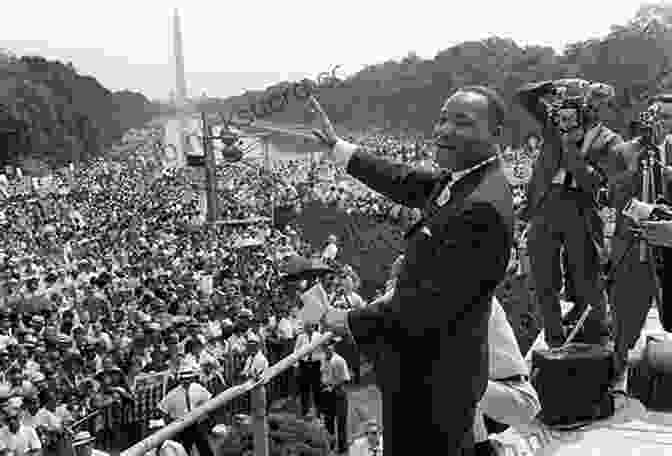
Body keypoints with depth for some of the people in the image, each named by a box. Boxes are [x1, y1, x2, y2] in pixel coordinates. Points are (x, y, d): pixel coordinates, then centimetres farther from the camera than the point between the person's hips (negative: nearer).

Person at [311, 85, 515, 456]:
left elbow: (430, 305, -29)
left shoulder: (482, 209, -28)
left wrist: (352, 322, -18)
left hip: (432, 382, -9)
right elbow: (406, 182, 18)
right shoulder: (461, 179, 2)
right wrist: (336, 146, 20)